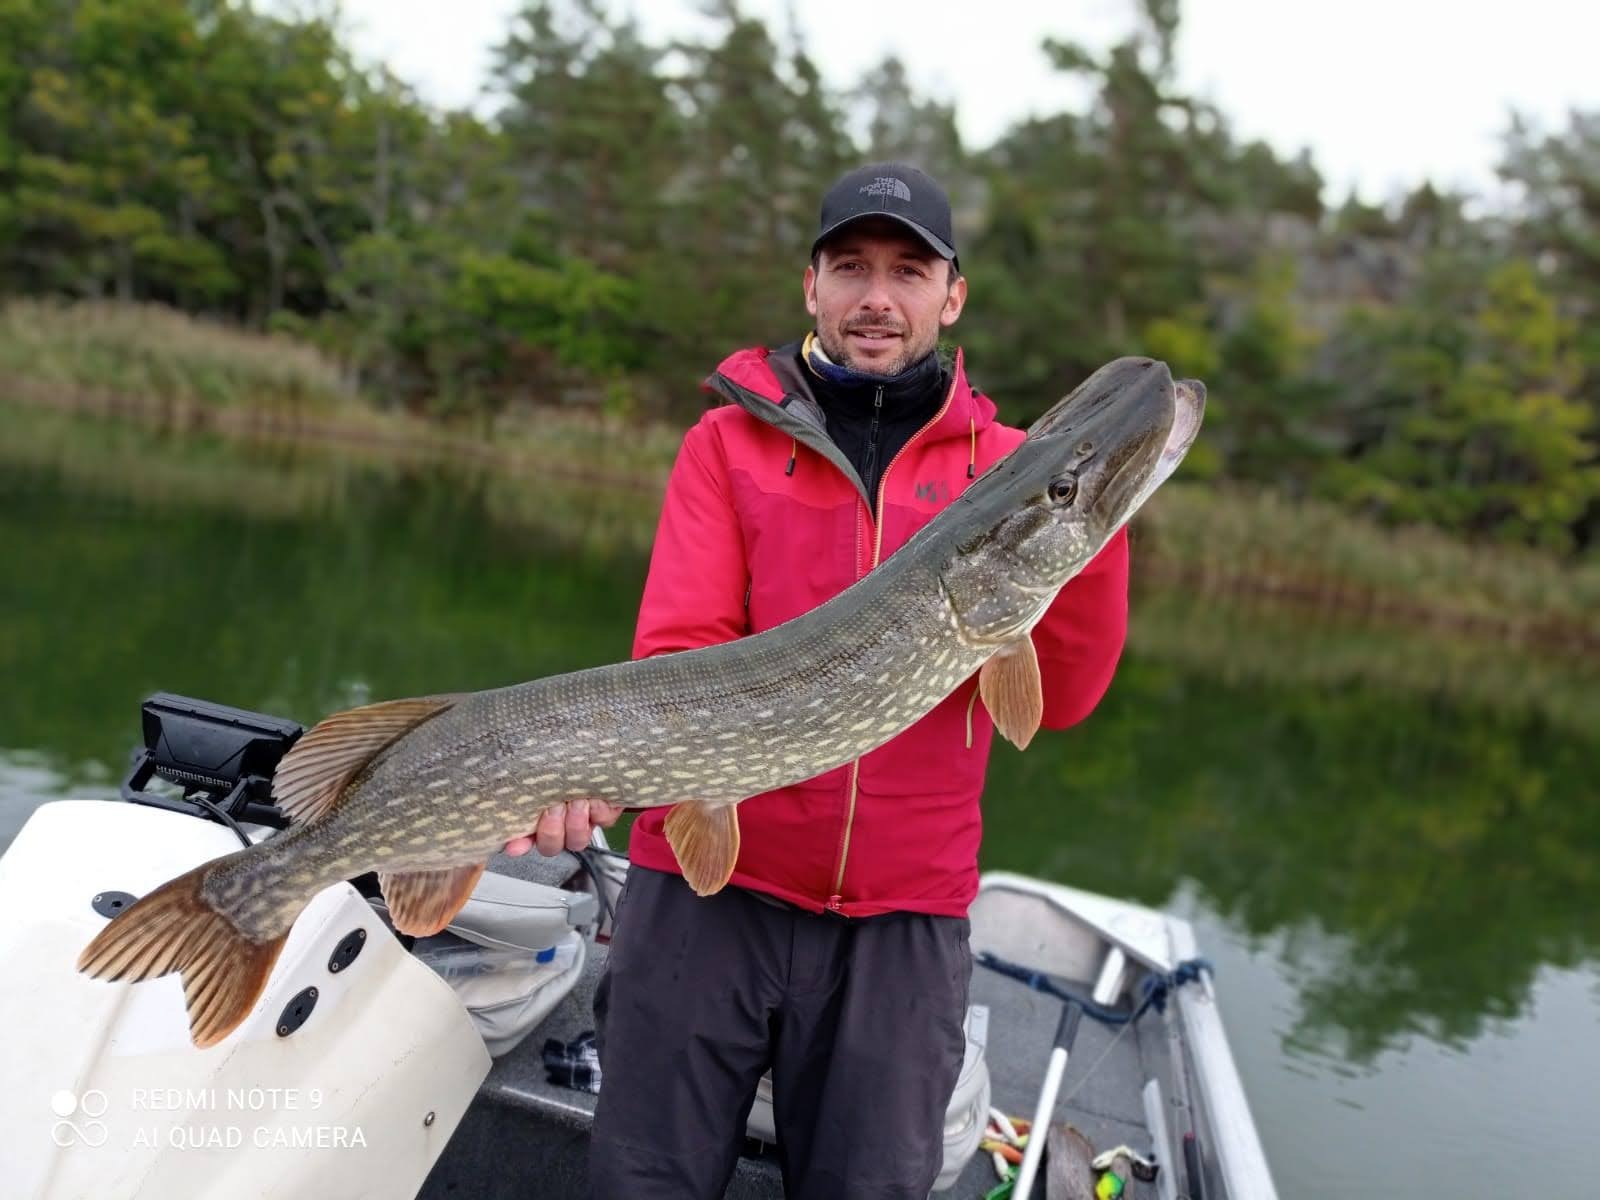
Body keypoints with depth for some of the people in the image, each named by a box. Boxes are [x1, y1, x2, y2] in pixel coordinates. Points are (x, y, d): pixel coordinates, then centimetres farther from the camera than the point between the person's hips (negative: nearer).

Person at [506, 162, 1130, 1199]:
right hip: (708, 881, 0)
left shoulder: (1005, 467, 6)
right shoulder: (729, 441, 4)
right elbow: (683, 654, -6)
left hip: (904, 915, 1)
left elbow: (1060, 696, -4)